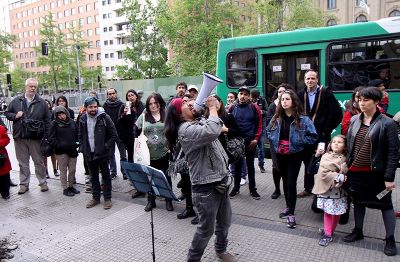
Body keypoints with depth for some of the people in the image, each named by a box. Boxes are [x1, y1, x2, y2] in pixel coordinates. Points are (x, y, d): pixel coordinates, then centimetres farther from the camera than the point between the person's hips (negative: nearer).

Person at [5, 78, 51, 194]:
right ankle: (24, 184, 22)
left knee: (39, 162, 7)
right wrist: (15, 116, -7)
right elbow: (7, 113, 15)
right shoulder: (16, 101, 7)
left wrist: (46, 134, -7)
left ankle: (43, 182, 19)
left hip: (36, 138, -2)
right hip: (20, 138, 2)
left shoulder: (42, 103, 3)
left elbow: (48, 119, 1)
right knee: (23, 163, 12)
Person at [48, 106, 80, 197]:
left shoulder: (72, 122, 7)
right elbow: (51, 138, -7)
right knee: (63, 171, 5)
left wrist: (76, 143, 2)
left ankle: (71, 186, 27)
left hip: (72, 150, 4)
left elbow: (77, 134, 15)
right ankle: (65, 189, 15)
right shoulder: (54, 124, -4)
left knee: (72, 170, 11)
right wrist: (59, 146, -15)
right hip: (61, 152, -4)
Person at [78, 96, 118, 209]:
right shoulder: (83, 119, 4)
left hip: (102, 153, -4)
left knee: (105, 176, 6)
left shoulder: (104, 117, -11)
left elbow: (114, 135, -8)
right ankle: (96, 197, 29)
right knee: (93, 177, 15)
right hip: (89, 154, 5)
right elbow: (80, 135, 16)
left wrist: (106, 147, -13)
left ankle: (107, 198, 17)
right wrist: (82, 148, 6)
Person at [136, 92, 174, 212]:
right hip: (149, 154, 1)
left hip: (164, 153, -1)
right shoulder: (144, 116, 4)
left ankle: (168, 200, 28)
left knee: (166, 177, 11)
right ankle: (150, 201, 29)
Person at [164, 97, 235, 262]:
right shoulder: (185, 129, -19)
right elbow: (212, 132, -34)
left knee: (225, 221, 24)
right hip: (206, 187, -9)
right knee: (206, 228, 7)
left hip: (220, 181, 9)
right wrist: (213, 108, -20)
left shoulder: (201, 121, 10)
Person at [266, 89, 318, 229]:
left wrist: (297, 141, -15)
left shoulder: (303, 119, -11)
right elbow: (268, 131, 17)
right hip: (280, 154, 5)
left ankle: (291, 213, 8)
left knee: (291, 183, -3)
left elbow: (313, 136, -11)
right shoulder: (276, 118, 2)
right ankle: (288, 207, 33)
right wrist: (274, 141, 2)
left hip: (294, 155, -5)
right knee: (285, 181, 16)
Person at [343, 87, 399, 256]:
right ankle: (358, 231, 36)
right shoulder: (354, 120, 3)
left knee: (385, 204, 11)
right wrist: (347, 166, 8)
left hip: (376, 173, -5)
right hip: (356, 171, 5)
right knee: (358, 201, 19)